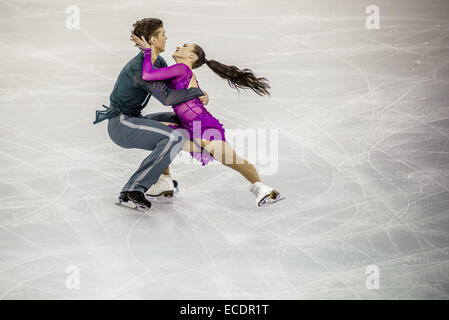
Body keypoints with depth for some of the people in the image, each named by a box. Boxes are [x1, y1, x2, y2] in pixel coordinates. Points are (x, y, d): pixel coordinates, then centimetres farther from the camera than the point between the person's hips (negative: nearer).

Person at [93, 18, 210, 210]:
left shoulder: (158, 62, 10)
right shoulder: (141, 67, -21)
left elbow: (176, 86, 13)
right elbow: (166, 97, -28)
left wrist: (200, 97, -6)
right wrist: (198, 92, -17)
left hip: (131, 121, 10)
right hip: (120, 124, -10)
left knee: (176, 120, 24)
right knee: (174, 139, -26)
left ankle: (159, 177, 18)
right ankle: (131, 191, -24)